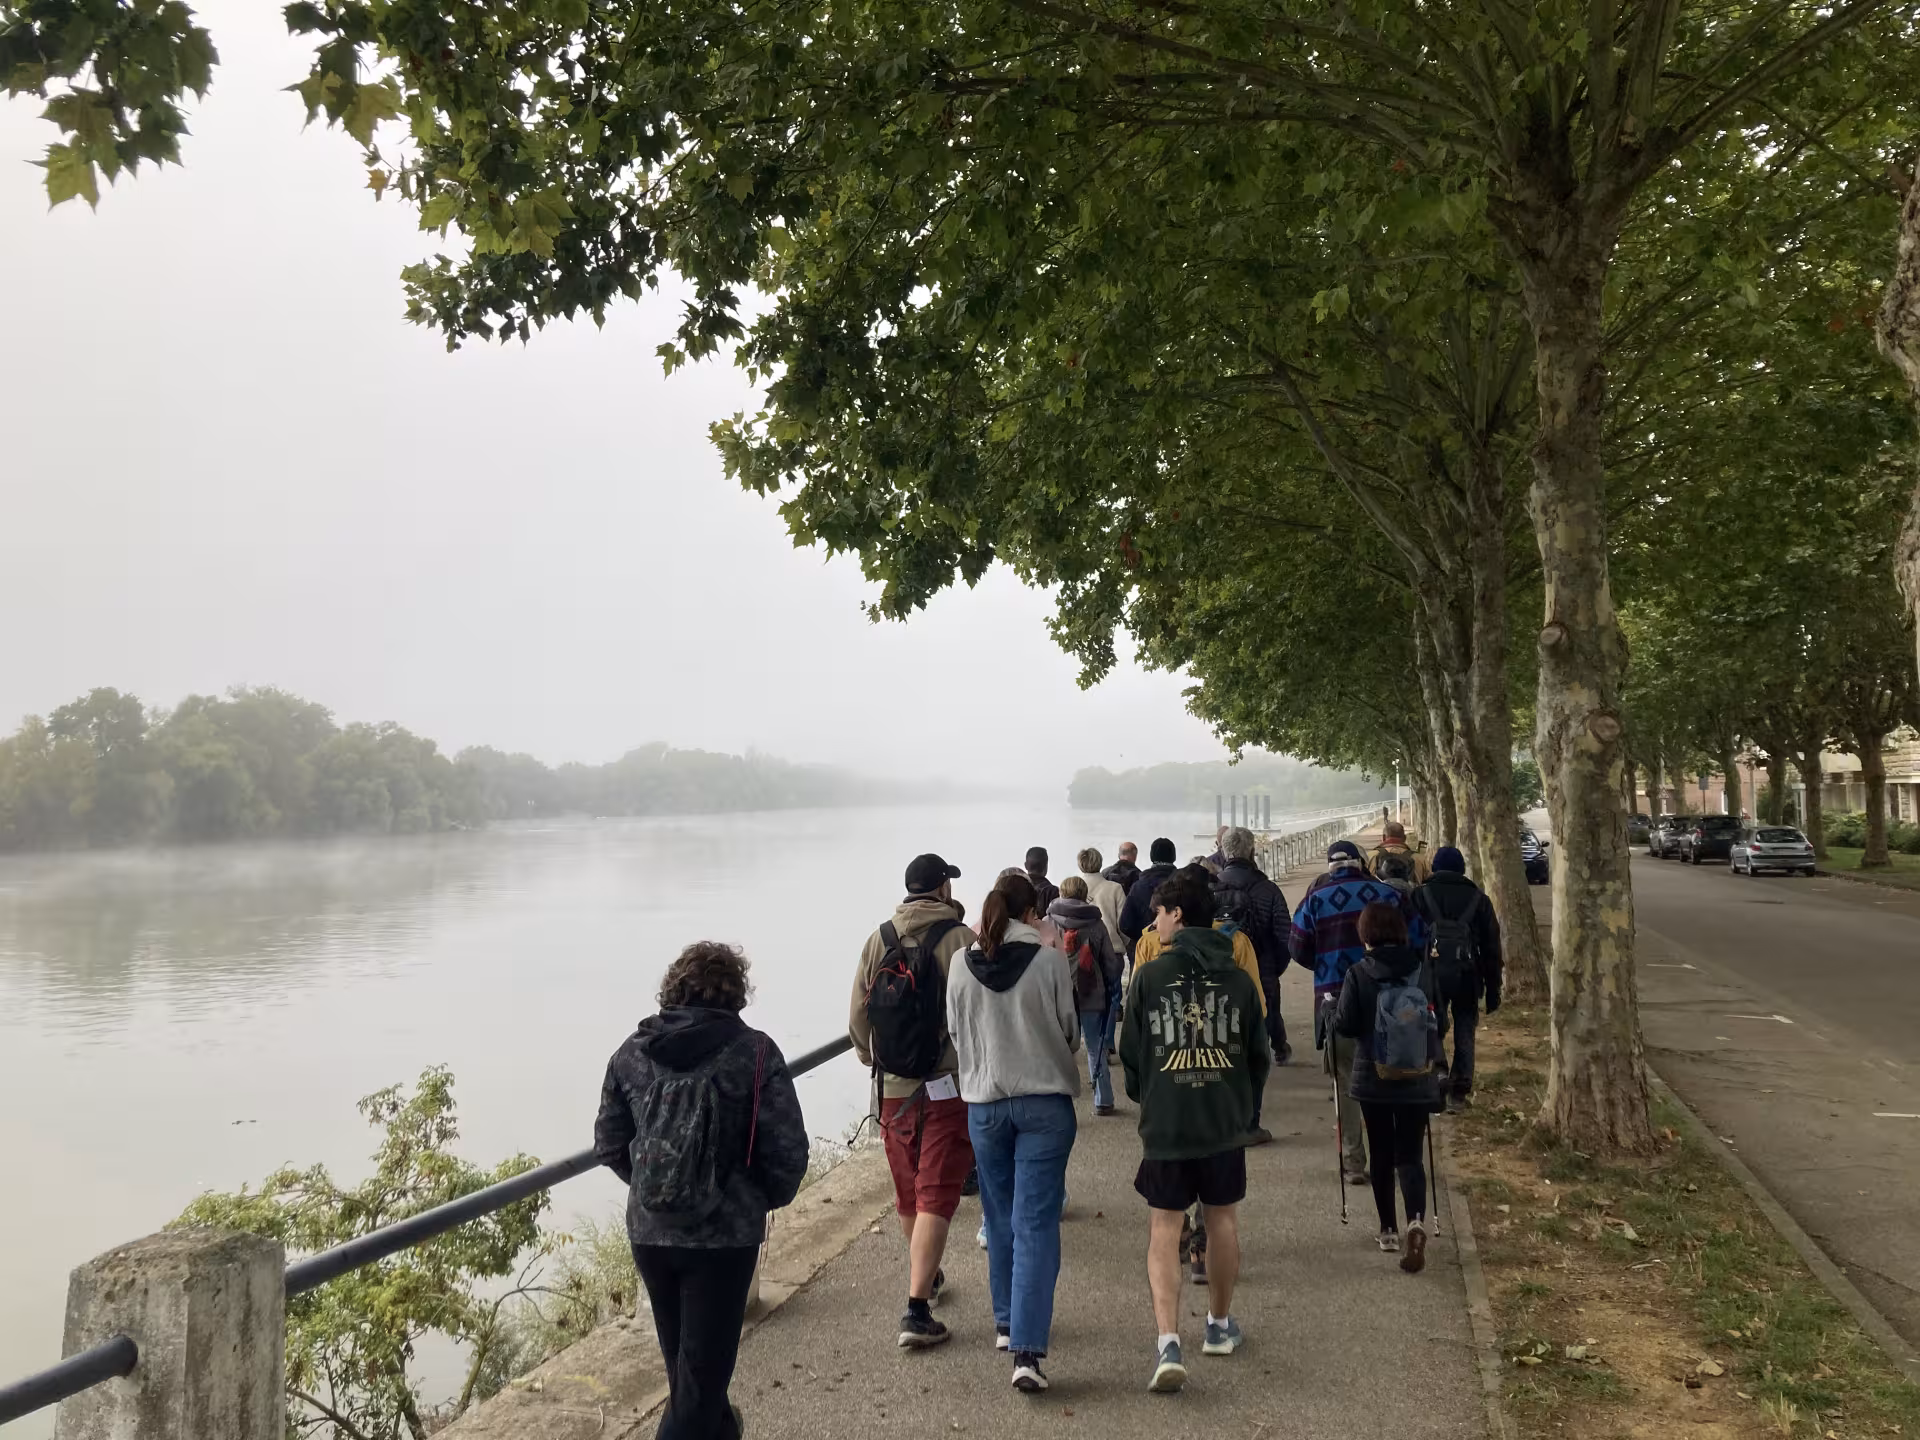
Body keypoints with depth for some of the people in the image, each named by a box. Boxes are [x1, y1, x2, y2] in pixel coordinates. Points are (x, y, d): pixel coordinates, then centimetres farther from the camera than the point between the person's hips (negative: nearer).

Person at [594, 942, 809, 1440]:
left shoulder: (631, 1052, -1)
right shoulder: (755, 1053, -13)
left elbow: (609, 1145, 5)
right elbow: (787, 1151, -13)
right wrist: (767, 1198, 6)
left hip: (648, 1231, 5)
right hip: (726, 1233, -5)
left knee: (682, 1356, 25)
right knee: (703, 1365, 8)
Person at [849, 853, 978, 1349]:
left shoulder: (878, 940, 1)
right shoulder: (960, 939, -12)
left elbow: (856, 1018, 5)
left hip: (894, 1088, 5)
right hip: (949, 1088, -5)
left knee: (908, 1194, 20)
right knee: (935, 1197, 0)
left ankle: (925, 1276, 41)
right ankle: (917, 1310, -6)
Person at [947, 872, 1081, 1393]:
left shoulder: (963, 966, -4)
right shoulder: (1049, 961, -11)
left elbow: (954, 1034, 6)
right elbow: (1070, 1031, -2)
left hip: (983, 1102, 3)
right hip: (1045, 1101, -3)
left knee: (1001, 1219, 19)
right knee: (1036, 1224, -1)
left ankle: (1006, 1323, 34)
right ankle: (1027, 1351, -6)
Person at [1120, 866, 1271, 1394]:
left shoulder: (1150, 975, -9)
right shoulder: (1239, 979, -1)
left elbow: (1130, 1053, 0)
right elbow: (1259, 1055, 7)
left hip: (1165, 1126, -2)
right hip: (1226, 1124, 3)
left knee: (1164, 1229, 4)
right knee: (1223, 1218, 19)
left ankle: (1168, 1343, -8)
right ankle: (1220, 1325, 33)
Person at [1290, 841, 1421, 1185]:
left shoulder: (1316, 898, 1)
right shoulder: (1387, 893, 3)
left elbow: (1298, 949, 0)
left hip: (1336, 999, -1)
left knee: (1346, 1082, 7)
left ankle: (1353, 1163, 8)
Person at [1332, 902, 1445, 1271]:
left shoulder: (1359, 975, -13)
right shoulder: (1424, 971, -5)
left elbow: (1344, 1025, -11)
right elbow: (1441, 1023, 3)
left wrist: (1335, 1010, 9)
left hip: (1374, 1079, -1)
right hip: (1418, 1081, 1)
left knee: (1382, 1155, 15)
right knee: (1409, 1155, 6)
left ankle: (1388, 1230, 23)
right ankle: (1417, 1221, -17)